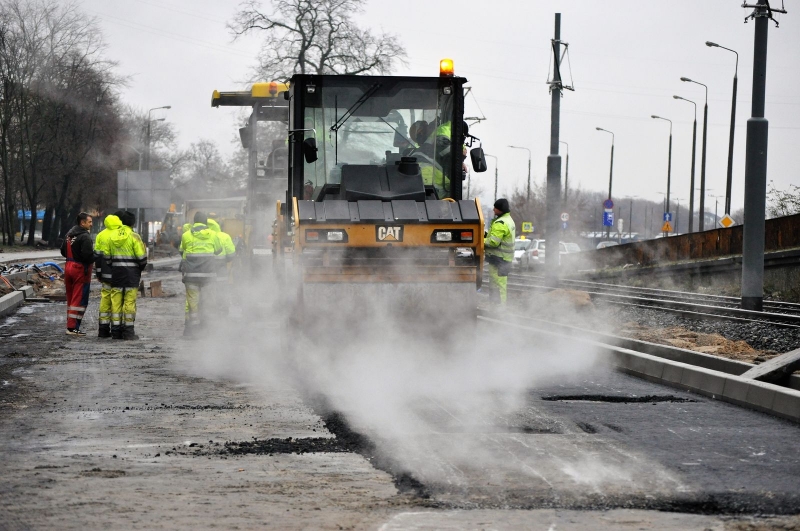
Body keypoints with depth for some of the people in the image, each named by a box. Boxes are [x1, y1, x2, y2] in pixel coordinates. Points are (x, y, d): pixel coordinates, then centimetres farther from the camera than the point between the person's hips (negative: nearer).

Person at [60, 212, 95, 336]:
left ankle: (70, 325, 22)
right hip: (81, 269, -9)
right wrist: (96, 257, -7)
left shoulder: (69, 234, 12)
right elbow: (88, 255, -25)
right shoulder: (85, 237, -17)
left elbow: (63, 251, 17)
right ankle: (72, 327, -8)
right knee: (79, 300, -5)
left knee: (71, 299, 16)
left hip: (69, 267, 9)